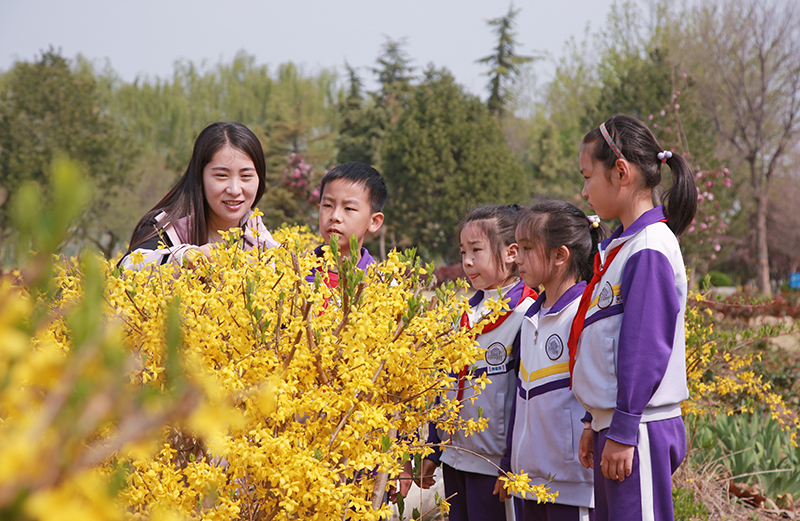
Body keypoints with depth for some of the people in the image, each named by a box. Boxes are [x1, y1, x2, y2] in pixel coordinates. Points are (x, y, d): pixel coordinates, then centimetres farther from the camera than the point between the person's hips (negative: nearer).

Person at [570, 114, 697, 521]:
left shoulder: (650, 250, -14)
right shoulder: (619, 246, 14)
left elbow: (643, 349, -18)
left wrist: (621, 434, -17)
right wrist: (595, 425, 18)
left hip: (639, 430, -9)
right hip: (614, 425, 9)